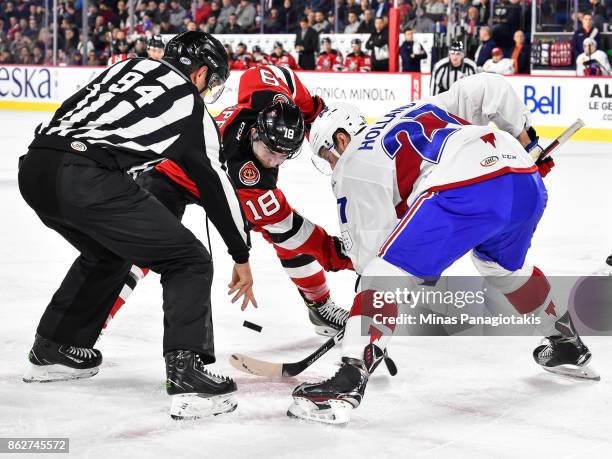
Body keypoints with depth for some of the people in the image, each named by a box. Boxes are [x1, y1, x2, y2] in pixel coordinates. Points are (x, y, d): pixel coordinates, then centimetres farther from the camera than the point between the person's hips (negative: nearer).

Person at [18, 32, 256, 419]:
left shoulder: (132, 65, 28)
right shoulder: (192, 108, 13)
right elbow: (216, 184, 17)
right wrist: (242, 257, 26)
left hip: (34, 168, 7)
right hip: (88, 179, -7)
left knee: (108, 253, 34)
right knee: (189, 262, 6)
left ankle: (52, 350, 43)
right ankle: (188, 373, -8)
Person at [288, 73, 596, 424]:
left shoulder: (354, 163, 15)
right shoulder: (424, 109, 33)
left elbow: (372, 248, 11)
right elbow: (488, 87, 26)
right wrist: (524, 139, 37)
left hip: (467, 191, -8)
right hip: (528, 183, 8)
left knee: (386, 273, -4)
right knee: (505, 266, 36)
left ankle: (348, 384, -17)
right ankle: (569, 346, 50)